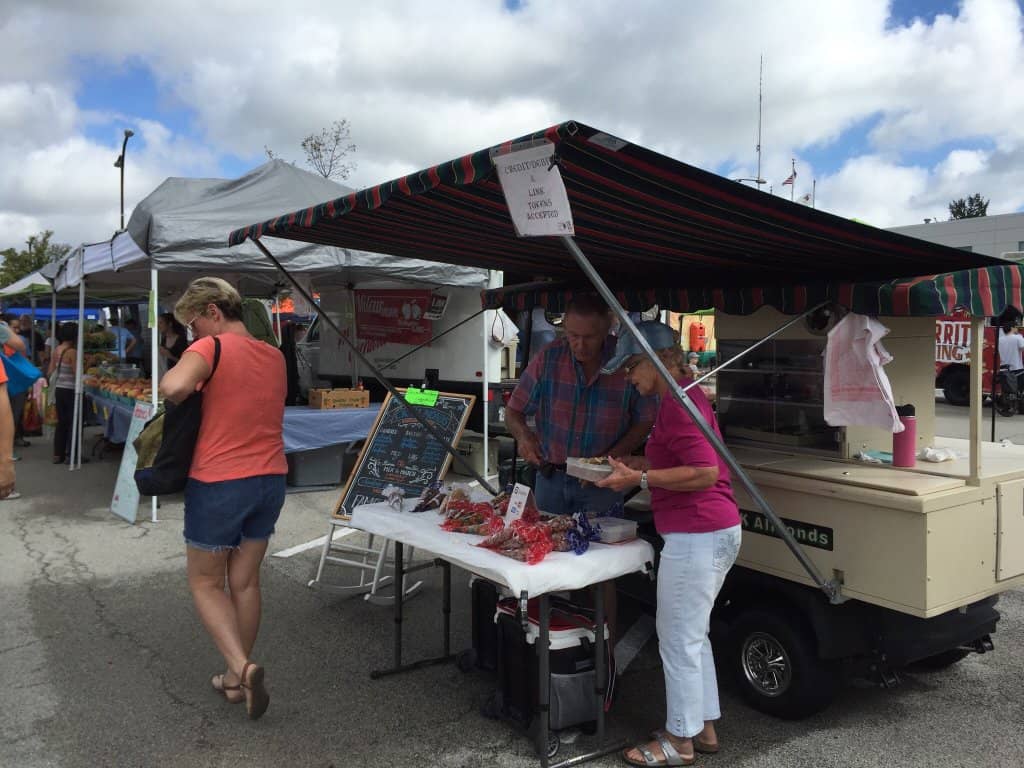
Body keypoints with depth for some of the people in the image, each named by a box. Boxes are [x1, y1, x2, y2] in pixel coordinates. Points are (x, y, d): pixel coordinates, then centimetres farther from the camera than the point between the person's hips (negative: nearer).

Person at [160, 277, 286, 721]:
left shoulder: (210, 348, -13)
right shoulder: (274, 356, 8)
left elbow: (174, 387, -32)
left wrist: (167, 383, -9)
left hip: (219, 483, -6)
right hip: (270, 479, 6)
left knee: (205, 583, 12)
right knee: (245, 581, 17)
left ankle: (242, 667, -5)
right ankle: (235, 678, 28)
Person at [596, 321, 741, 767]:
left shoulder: (677, 403, -16)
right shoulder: (685, 397, 16)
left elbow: (705, 472, -23)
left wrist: (640, 478, -19)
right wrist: (631, 463, 16)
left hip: (696, 536, -11)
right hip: (716, 532, 11)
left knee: (678, 639, 2)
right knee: (693, 634, 20)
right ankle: (704, 727, 32)